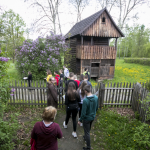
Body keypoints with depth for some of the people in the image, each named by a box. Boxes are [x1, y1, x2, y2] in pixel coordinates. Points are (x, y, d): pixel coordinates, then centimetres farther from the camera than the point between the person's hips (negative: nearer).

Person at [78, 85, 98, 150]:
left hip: (86, 118, -6)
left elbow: (83, 112, -25)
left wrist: (80, 120, -10)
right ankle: (86, 137, 56)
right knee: (88, 129, 30)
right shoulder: (96, 97, -13)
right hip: (92, 117, 7)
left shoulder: (85, 100, -32)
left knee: (87, 132, 12)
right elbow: (96, 108, 3)